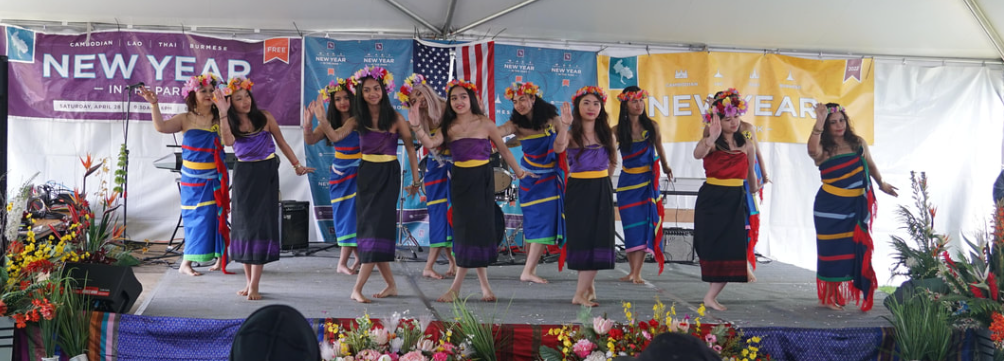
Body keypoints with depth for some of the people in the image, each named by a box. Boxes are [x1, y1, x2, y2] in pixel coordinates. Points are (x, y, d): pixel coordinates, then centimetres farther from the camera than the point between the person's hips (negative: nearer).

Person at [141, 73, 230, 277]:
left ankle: (220, 258, 12)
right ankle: (186, 264, 6)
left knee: (217, 216, 3)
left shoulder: (219, 119, 1)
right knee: (197, 218, -1)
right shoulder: (186, 119, 1)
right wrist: (154, 104, -23)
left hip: (215, 178, 1)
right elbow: (161, 127, -12)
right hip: (194, 179, -1)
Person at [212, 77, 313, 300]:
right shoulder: (230, 123, -1)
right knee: (244, 225, 6)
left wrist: (297, 165, 11)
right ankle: (248, 281, 18)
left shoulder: (264, 117, -3)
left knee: (261, 225, -5)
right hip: (243, 175, 2)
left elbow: (281, 142, 8)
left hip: (266, 174, -2)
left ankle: (254, 286, -4)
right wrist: (223, 113, -29)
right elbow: (228, 142, -24)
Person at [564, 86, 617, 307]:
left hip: (601, 191, 3)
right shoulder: (572, 134, -3)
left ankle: (581, 293, 2)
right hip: (578, 191, -2)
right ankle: (589, 286, 14)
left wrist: (603, 180, 12)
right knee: (581, 238, -1)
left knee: (598, 239, -3)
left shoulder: (606, 134, 7)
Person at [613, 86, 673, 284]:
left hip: (648, 181, 0)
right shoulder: (618, 130, -2)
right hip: (628, 181, 0)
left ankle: (636, 273, -5)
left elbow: (659, 147, 16)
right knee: (631, 225, 2)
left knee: (644, 225, -5)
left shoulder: (651, 126, 2)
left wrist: (665, 166, 23)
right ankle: (634, 271, 11)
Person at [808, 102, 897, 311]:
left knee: (854, 249, 7)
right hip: (830, 207, -4)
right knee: (832, 250, 2)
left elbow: (870, 165, 22)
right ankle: (828, 296, 13)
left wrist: (881, 183, 35)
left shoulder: (858, 143, 5)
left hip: (855, 207, 4)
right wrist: (819, 124, -40)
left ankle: (842, 292, 20)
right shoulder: (823, 149, -9)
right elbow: (812, 149, -34)